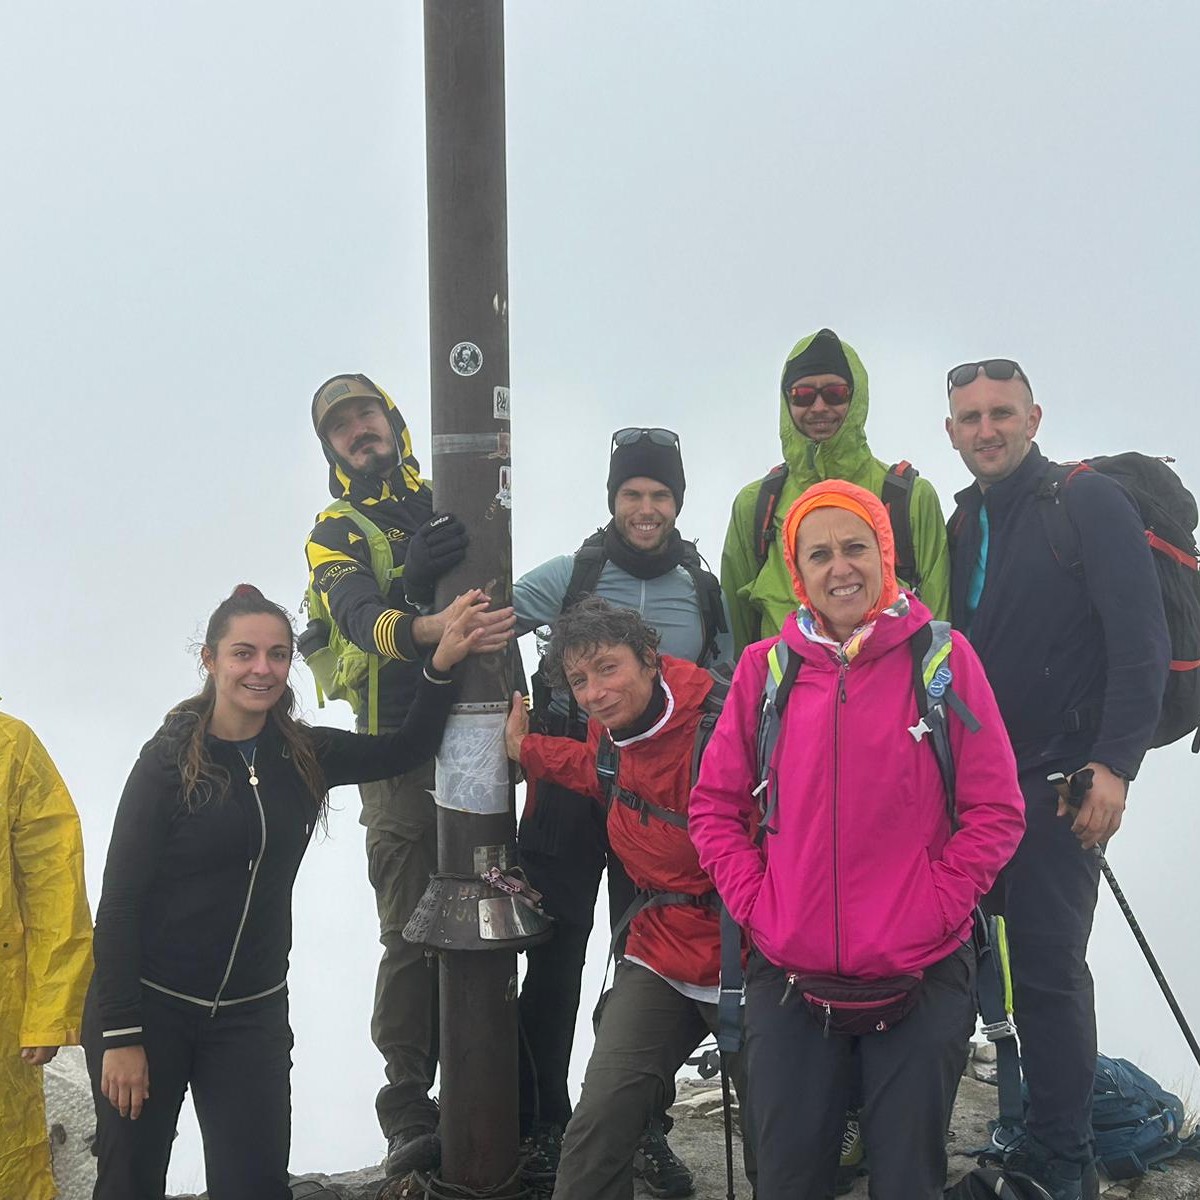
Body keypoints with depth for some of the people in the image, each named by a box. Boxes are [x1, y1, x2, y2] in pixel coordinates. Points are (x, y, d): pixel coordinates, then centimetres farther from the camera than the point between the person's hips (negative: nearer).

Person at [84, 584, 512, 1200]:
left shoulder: (304, 755, 1)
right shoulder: (169, 760, -12)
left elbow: (406, 748, 6)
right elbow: (120, 901, -12)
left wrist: (442, 663, -10)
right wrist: (120, 1036, -15)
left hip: (251, 1014, 3)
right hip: (149, 1007, -3)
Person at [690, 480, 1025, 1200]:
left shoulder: (941, 656, -2)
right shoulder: (766, 667, 4)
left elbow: (996, 811, -2)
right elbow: (715, 806, 8)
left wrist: (930, 911, -10)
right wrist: (756, 905, -4)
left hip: (922, 978, -1)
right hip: (788, 979, 2)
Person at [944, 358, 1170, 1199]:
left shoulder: (1090, 503, -5)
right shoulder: (962, 525, 14)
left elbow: (1141, 642, -12)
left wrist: (1114, 765, -19)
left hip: (1059, 780, -6)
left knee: (1047, 968, -5)